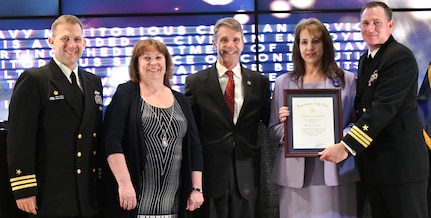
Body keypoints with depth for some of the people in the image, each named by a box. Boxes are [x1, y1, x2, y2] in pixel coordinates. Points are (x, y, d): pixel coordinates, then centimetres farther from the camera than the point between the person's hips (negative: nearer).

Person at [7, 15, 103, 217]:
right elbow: (20, 138, -11)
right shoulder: (32, 80, -6)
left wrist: (103, 179, 11)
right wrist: (23, 190, -15)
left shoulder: (94, 81, 13)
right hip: (50, 195, -5)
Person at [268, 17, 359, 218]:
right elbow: (273, 131, 9)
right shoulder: (283, 82, 9)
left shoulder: (346, 80, 7)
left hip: (336, 169, 0)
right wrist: (284, 123, -13)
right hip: (295, 171, 1)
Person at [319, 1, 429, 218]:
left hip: (400, 161, -8)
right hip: (373, 161, 8)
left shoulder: (400, 57, -14)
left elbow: (383, 107, -23)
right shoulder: (365, 59, 14)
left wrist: (346, 146, -28)